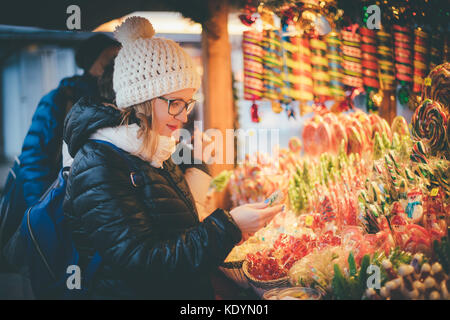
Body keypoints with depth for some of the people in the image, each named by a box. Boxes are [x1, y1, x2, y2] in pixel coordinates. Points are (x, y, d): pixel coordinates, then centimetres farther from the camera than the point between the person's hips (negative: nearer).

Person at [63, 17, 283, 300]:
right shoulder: (98, 170, -17)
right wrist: (226, 227, -19)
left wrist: (229, 227, 6)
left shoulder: (149, 148, 10)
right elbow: (143, 263, -21)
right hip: (136, 292, -8)